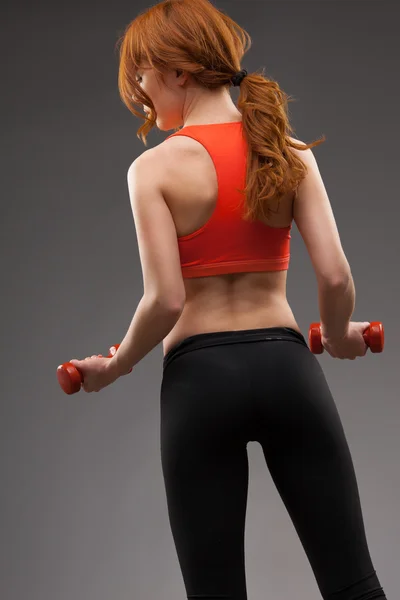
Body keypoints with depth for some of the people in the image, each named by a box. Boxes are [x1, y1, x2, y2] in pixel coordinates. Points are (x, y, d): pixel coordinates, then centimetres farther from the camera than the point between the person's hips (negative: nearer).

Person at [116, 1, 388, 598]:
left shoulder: (160, 166, -7)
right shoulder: (291, 152, 3)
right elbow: (335, 275, -4)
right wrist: (338, 338, 16)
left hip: (199, 375, -3)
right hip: (285, 366, 3)